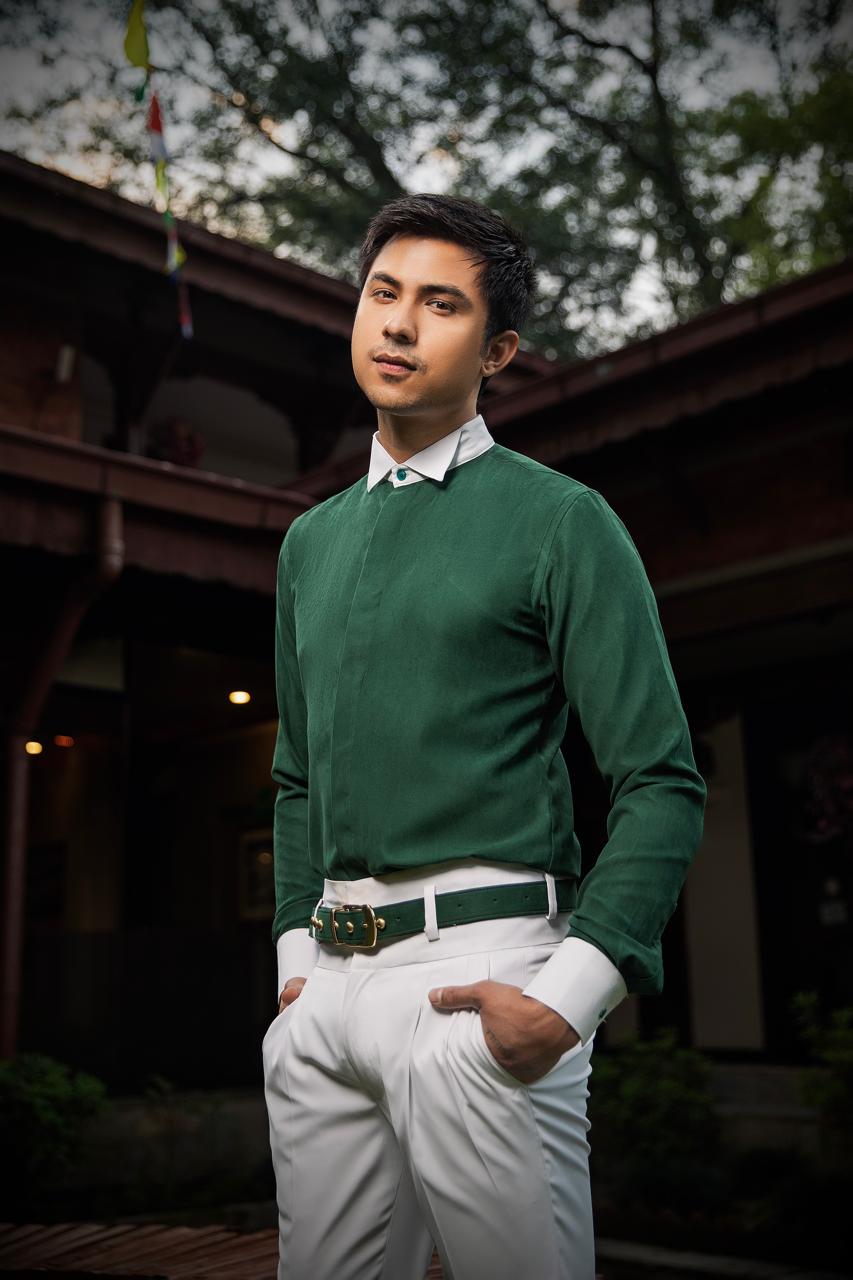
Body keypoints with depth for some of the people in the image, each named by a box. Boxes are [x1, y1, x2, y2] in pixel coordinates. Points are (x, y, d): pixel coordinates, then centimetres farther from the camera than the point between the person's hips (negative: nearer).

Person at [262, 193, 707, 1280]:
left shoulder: (559, 520, -3)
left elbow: (663, 786, -8)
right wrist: (296, 955, 13)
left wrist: (569, 994, -16)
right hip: (328, 986, 6)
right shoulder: (311, 541, 16)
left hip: (480, 978, -6)